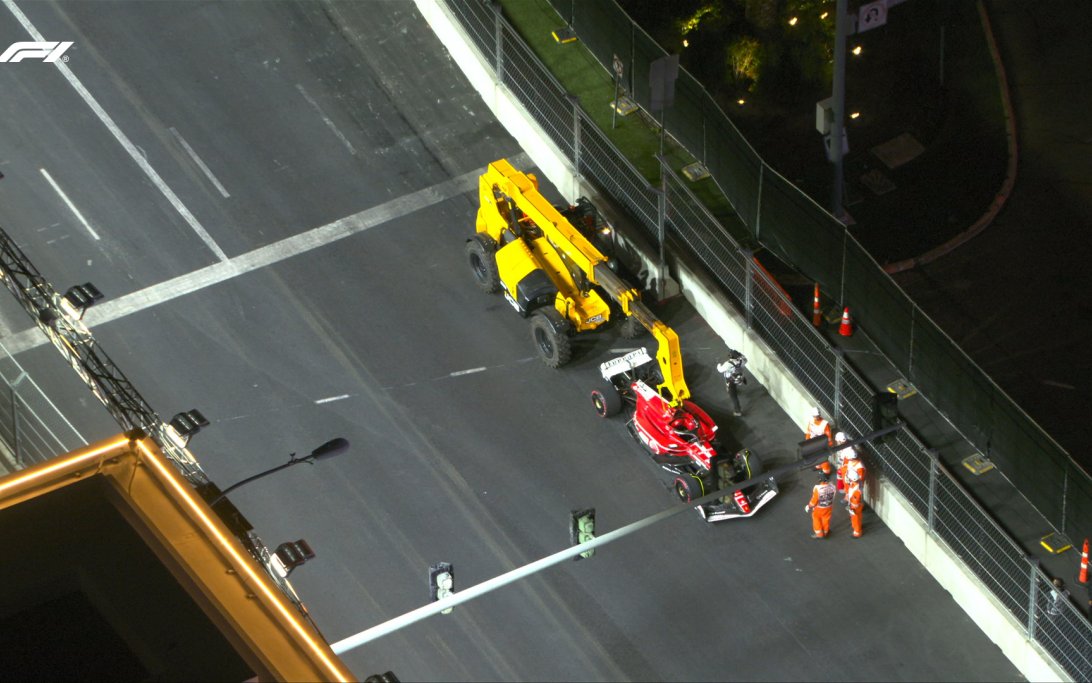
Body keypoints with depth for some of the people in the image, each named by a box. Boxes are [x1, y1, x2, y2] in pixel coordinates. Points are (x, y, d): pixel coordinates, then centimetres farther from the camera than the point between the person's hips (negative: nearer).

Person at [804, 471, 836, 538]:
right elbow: (832, 497, -3)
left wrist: (809, 506, -4)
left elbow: (814, 500, -22)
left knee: (816, 518, 23)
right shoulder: (831, 487, -23)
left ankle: (819, 533, 34)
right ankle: (825, 532, 46)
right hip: (828, 507, 4)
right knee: (826, 519, 25)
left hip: (819, 507, -4)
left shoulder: (817, 489, -37)